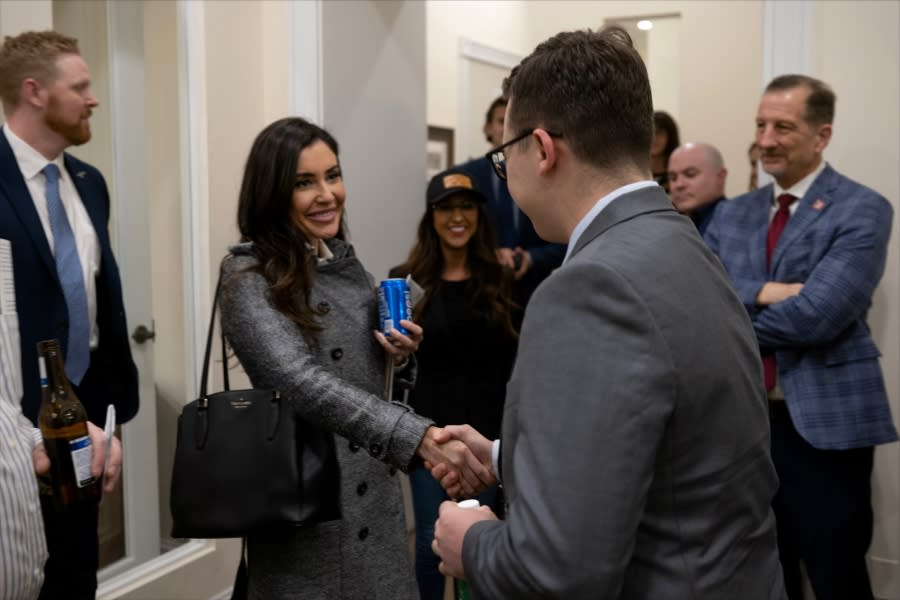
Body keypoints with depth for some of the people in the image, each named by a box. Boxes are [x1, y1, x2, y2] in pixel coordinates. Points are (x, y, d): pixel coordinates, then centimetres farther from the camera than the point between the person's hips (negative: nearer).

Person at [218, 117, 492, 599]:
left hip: (373, 492, 6)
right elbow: (300, 381, -29)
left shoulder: (346, 263, 7)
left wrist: (402, 354, -5)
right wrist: (421, 438, -39)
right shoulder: (249, 277, -14)